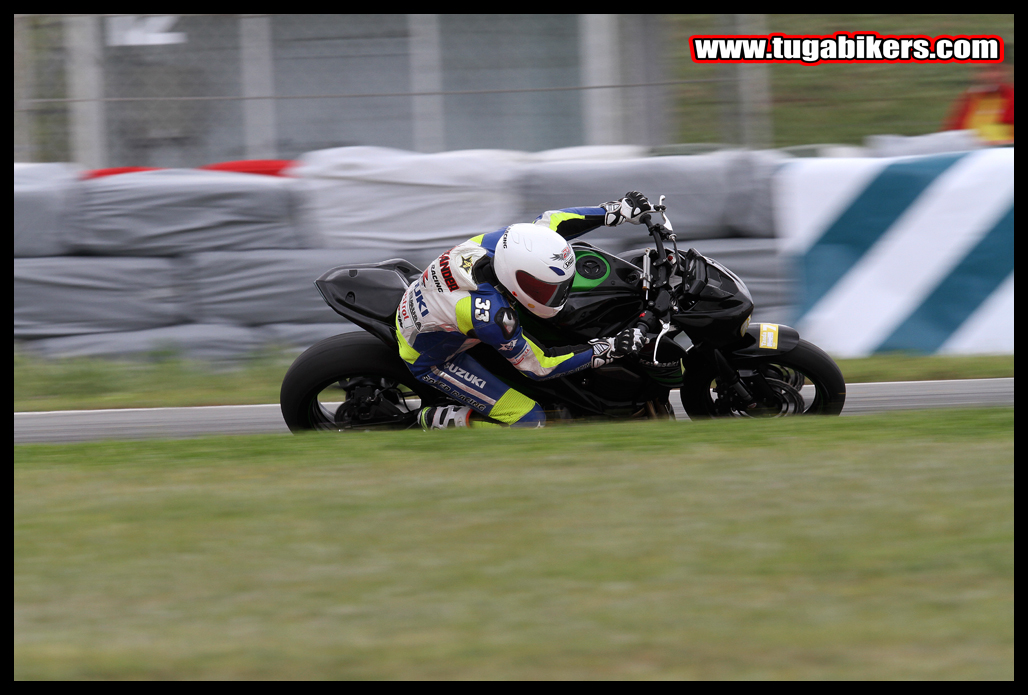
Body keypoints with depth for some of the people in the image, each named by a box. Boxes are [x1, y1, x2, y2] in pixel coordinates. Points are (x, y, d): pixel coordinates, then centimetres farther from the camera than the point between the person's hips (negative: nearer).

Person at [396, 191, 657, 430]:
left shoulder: (497, 242, -26)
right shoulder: (491, 315, -42)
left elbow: (549, 221, -6)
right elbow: (537, 365, -26)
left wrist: (619, 210, -6)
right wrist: (609, 350, -28)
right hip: (430, 361, -8)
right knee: (529, 421, -12)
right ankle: (437, 420, 0)